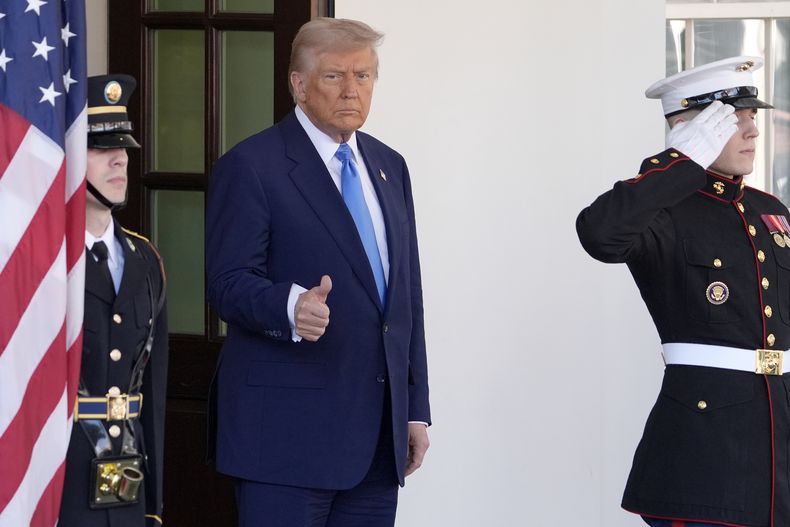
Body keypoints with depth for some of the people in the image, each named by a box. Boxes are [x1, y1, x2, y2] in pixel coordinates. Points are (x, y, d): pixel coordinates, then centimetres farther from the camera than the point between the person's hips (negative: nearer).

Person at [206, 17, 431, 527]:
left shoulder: (389, 167, 17)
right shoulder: (251, 166, -5)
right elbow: (229, 283, -12)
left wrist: (416, 408, 14)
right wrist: (291, 307, -33)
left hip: (379, 432, 6)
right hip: (288, 427, -6)